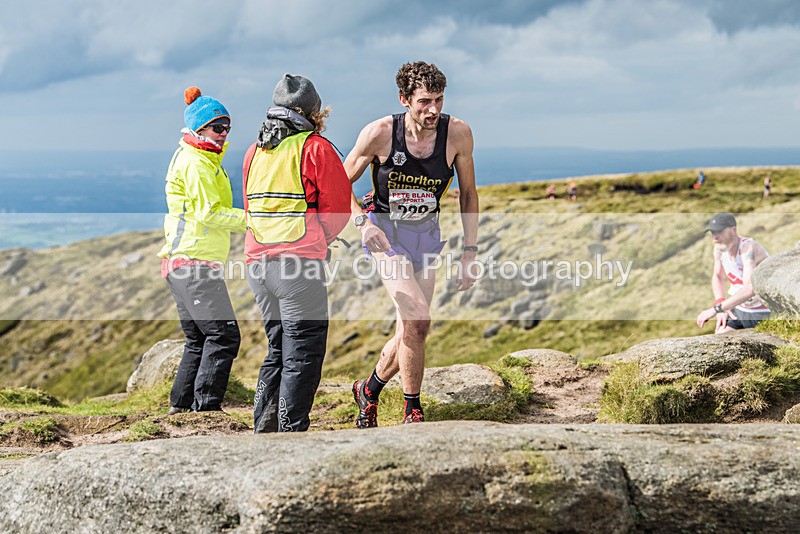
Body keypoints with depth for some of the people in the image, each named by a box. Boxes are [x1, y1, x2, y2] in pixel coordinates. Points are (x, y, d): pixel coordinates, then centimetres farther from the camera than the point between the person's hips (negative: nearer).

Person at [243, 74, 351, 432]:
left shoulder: (253, 152, 16)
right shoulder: (316, 148, -5)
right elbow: (339, 209, -6)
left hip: (258, 263, 7)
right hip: (300, 264, -7)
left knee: (278, 349, 18)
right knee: (303, 353, -3)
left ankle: (264, 430, 16)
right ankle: (291, 432, -7)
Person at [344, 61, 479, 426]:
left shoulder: (457, 133, -13)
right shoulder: (379, 133, -19)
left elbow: (468, 193, 1)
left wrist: (469, 251, -2)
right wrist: (362, 222, -20)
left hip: (426, 233, 4)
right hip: (385, 230, -4)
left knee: (411, 330, 7)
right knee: (417, 318, -21)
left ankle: (369, 390, 35)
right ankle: (412, 410, -5)